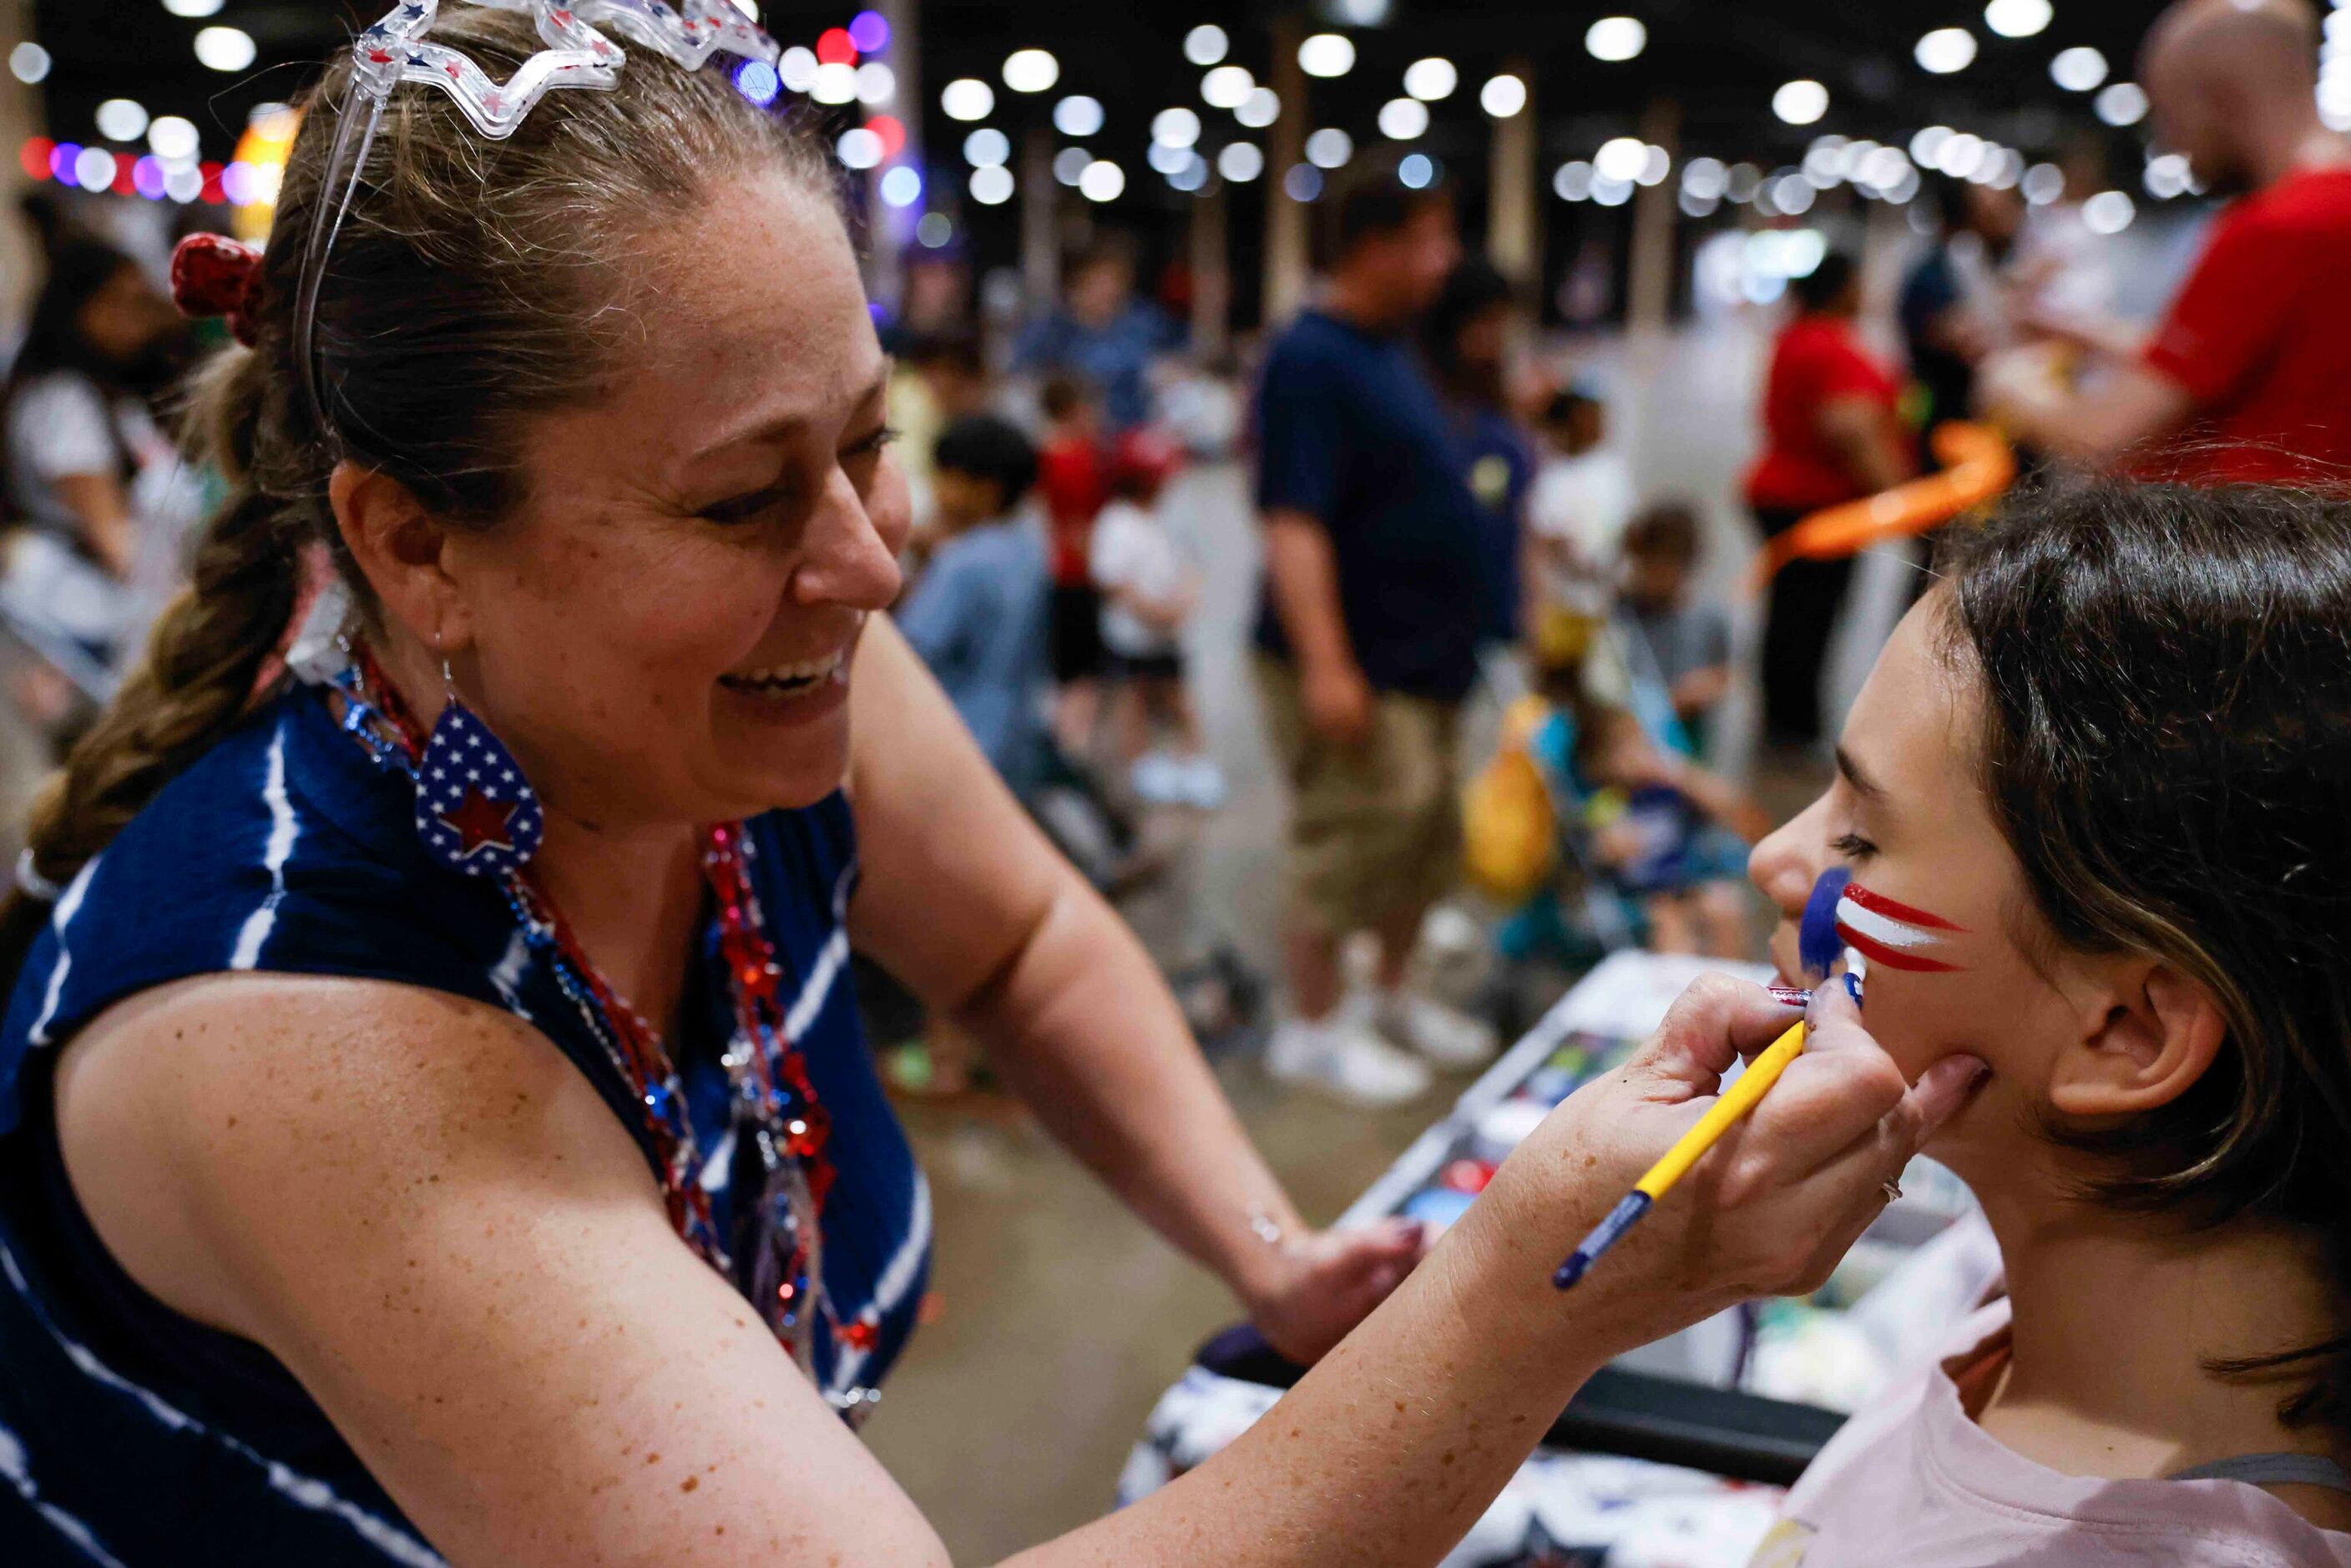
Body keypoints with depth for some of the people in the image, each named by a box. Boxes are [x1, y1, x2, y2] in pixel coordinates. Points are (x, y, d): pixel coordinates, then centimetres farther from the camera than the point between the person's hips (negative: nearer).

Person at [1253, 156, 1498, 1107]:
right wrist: (1325, 664, -31)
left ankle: (1393, 999, 35)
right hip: (1359, 667, -10)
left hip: (1424, 657, 10)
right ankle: (1314, 1030, 15)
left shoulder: (1389, 351, 13)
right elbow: (1293, 523, -26)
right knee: (1348, 843, -1)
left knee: (1428, 842, 18)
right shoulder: (1313, 362, -18)